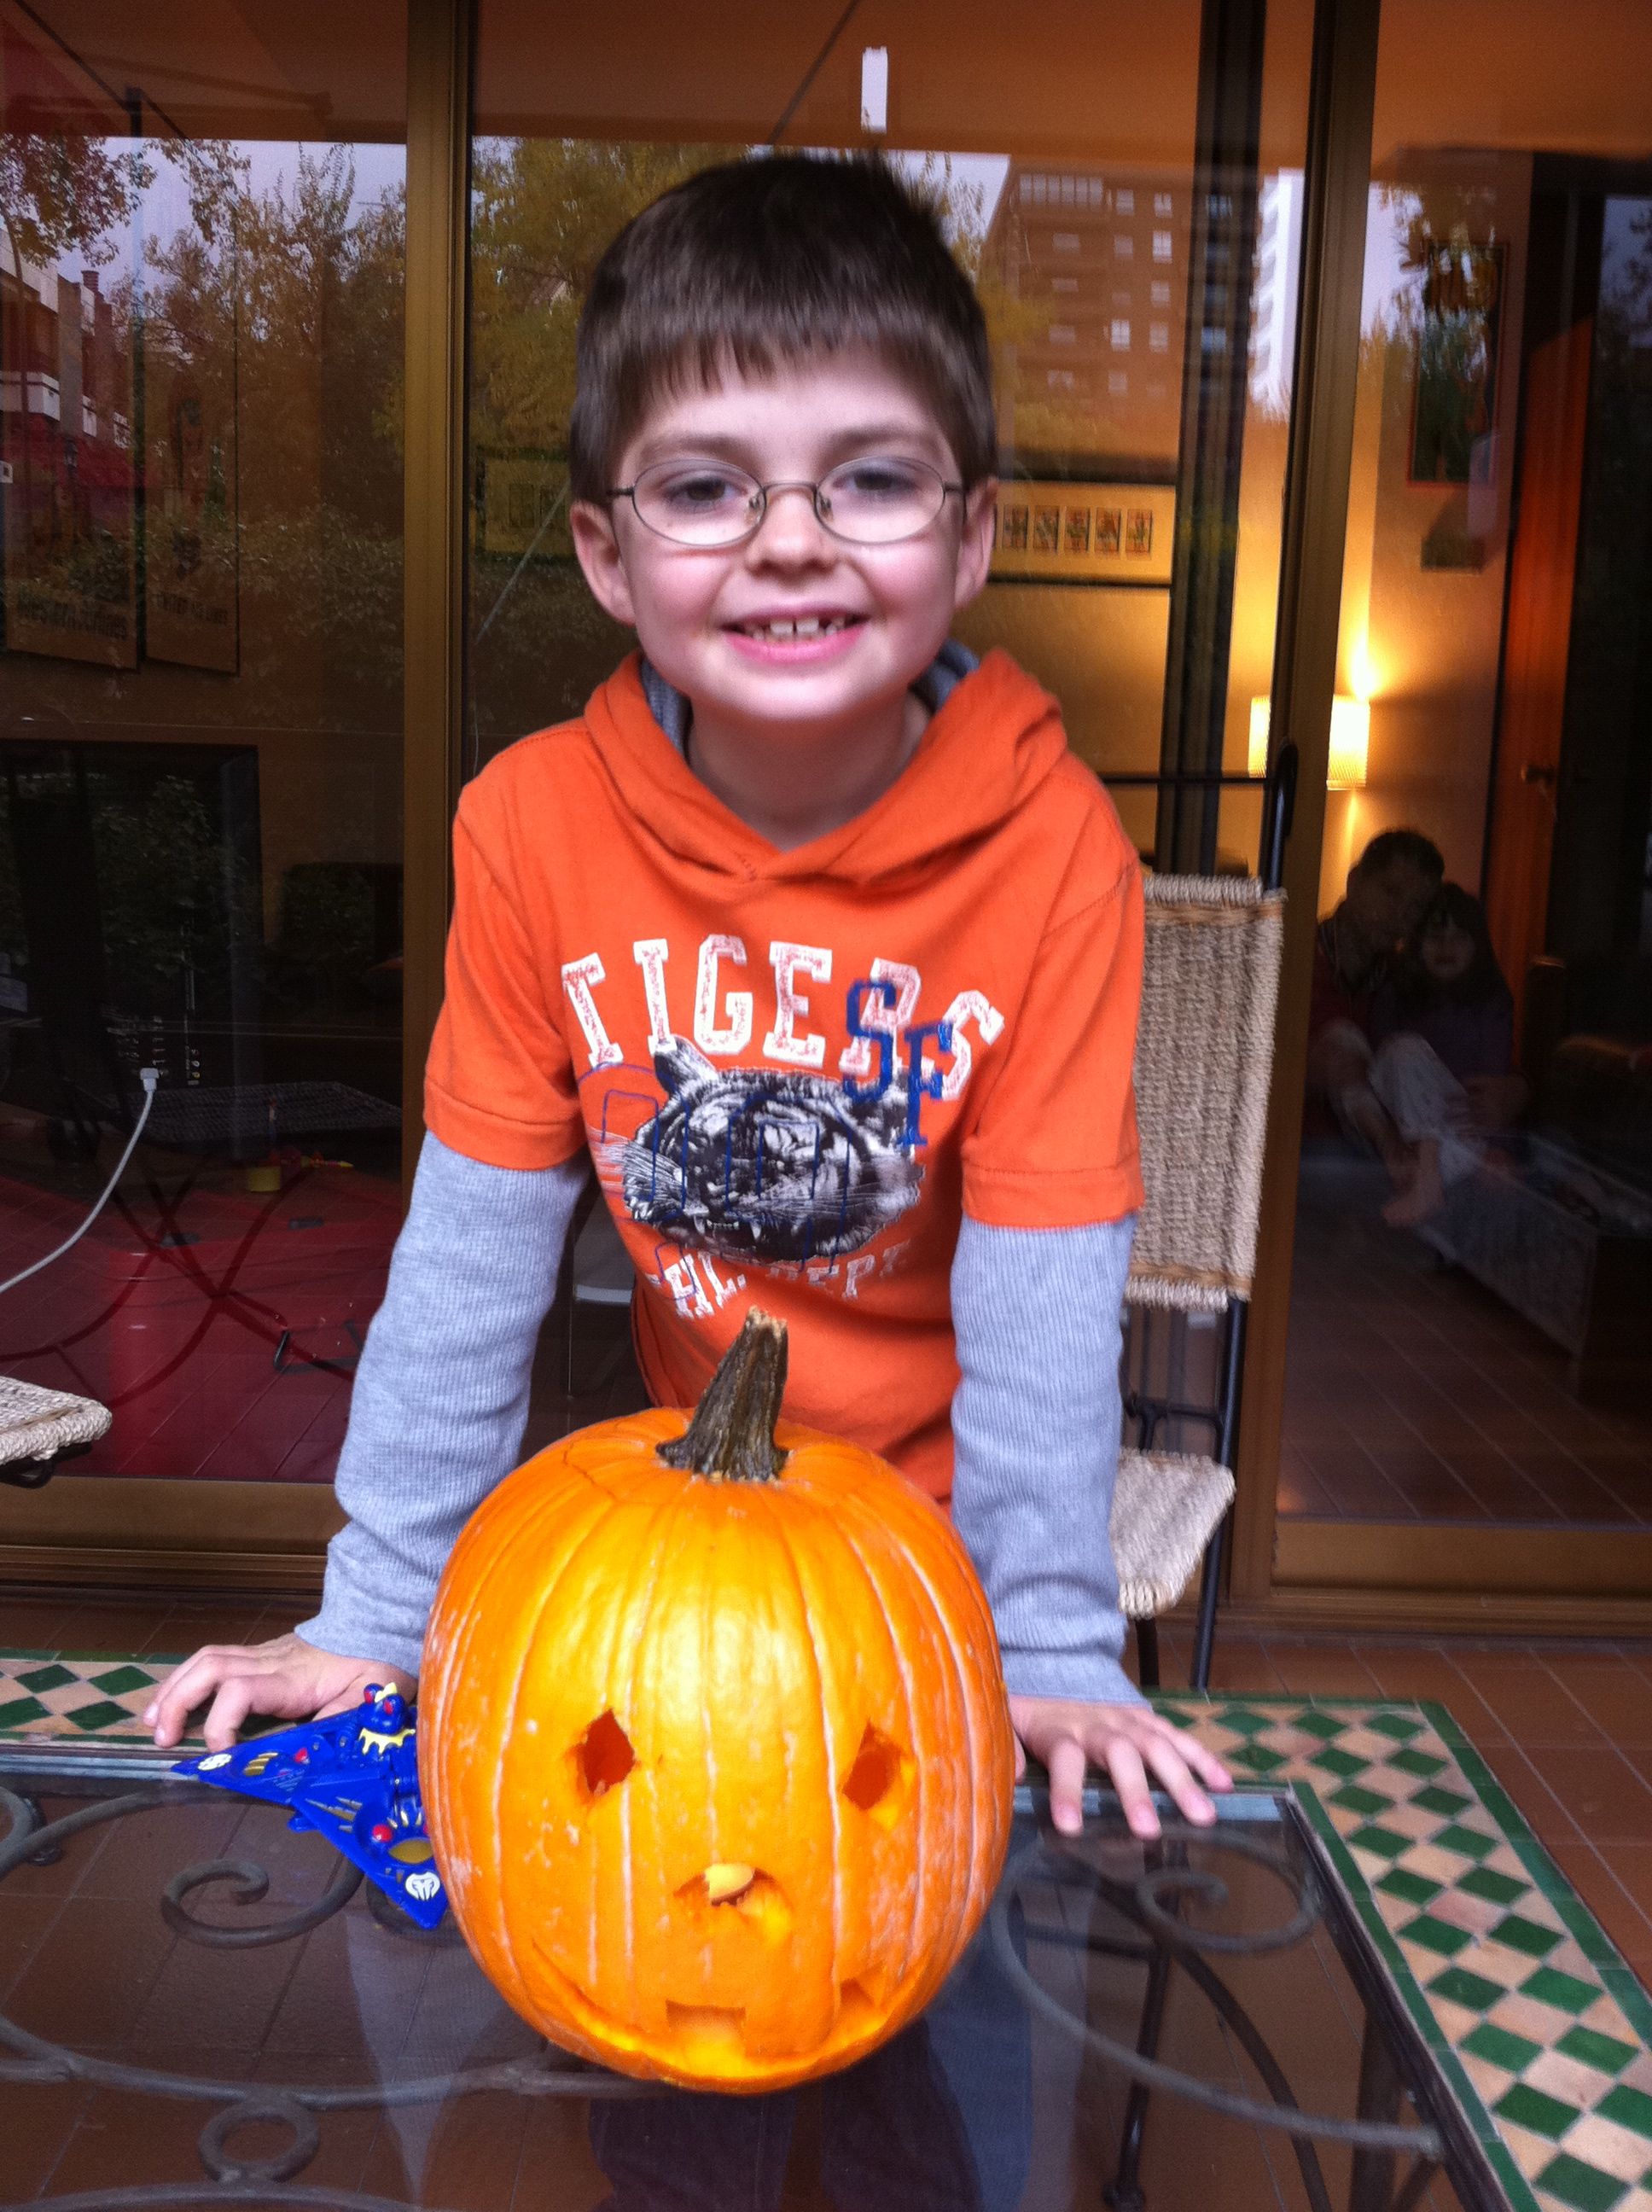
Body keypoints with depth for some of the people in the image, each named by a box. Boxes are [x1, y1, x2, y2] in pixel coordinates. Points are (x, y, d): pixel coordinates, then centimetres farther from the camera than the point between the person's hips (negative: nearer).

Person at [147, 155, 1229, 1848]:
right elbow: (475, 1240, -14)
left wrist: (1052, 1648, -19)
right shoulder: (534, 825, -19)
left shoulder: (1052, 852, -23)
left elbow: (1044, 1286, -20)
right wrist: (376, 1609, -11)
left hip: (946, 1507, -1)